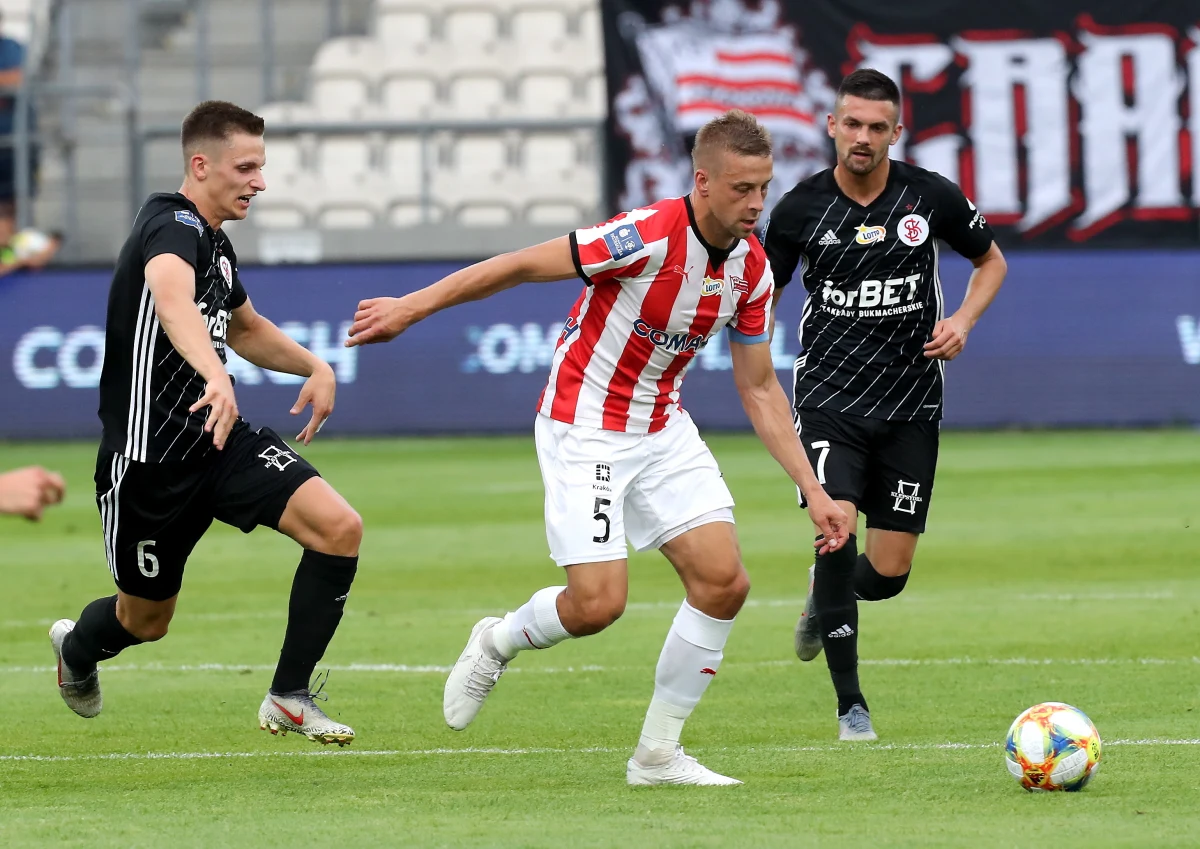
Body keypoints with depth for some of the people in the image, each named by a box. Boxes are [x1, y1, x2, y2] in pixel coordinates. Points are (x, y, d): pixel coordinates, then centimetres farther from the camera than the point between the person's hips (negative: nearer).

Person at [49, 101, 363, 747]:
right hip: (150, 457, -8)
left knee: (339, 527, -15)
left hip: (221, 440, 8)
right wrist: (216, 376, -61)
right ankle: (76, 648, 49)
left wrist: (315, 367, 16)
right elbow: (171, 297, -43)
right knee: (147, 619, 11)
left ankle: (289, 698, -4)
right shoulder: (173, 227, -18)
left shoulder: (214, 243, 11)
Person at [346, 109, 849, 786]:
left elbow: (759, 389, 6)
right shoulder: (649, 236, -25)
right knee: (598, 602, -16)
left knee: (724, 582, -7)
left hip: (664, 427, 7)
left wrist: (813, 491, 2)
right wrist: (410, 307, -15)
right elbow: (522, 266, -18)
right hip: (585, 424, -7)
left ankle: (658, 754, 6)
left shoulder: (752, 268, -4)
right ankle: (499, 642, 19)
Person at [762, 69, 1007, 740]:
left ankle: (824, 596, 39)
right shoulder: (801, 208, -3)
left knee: (889, 573, -1)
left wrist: (963, 321, -5)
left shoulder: (931, 197, -3)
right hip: (830, 400, -1)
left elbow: (991, 261, 14)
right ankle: (851, 704, -9)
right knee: (837, 530, -22)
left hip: (910, 405, 1)